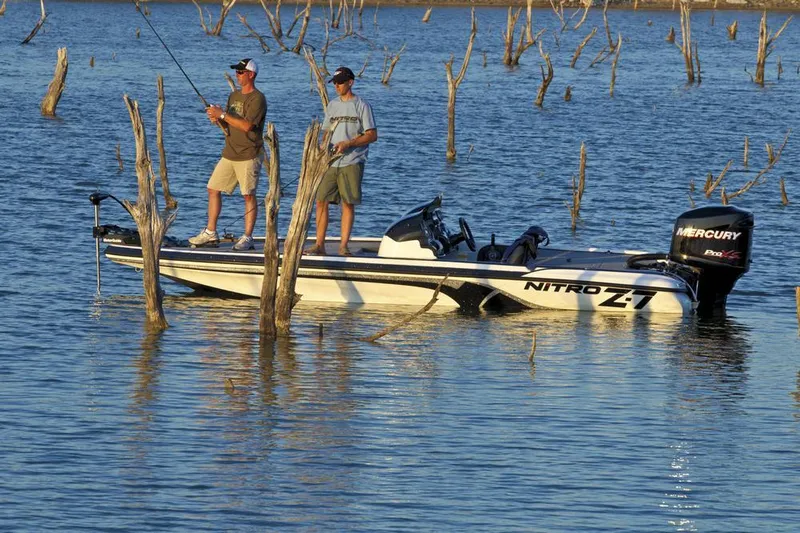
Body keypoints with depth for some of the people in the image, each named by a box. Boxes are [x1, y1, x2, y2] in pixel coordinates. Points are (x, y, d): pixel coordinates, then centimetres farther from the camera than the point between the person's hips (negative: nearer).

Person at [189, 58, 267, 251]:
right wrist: (217, 118, -4)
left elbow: (247, 126, -21)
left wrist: (223, 115, -18)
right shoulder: (234, 96, 15)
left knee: (249, 195, -4)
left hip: (248, 156, -8)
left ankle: (247, 237, 0)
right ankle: (210, 233, 14)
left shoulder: (257, 99, -11)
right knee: (213, 189, 8)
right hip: (229, 153, 8)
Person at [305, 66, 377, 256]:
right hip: (330, 162, 5)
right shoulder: (332, 106, 16)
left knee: (348, 203, -2)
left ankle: (343, 246, 2)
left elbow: (372, 135, -5)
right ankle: (319, 245, 1)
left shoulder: (361, 106, -2)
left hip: (351, 163, -5)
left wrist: (348, 144, -15)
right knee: (321, 200, -2)